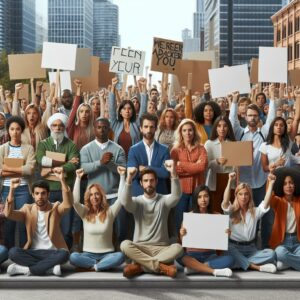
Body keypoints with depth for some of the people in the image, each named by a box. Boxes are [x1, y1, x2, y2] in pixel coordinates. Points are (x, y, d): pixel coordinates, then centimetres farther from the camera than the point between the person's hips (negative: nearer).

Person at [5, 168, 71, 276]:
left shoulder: (55, 208, 1)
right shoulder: (27, 209, 6)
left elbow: (68, 204, -23)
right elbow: (8, 213, -11)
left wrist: (62, 180, -37)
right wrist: (12, 189, -24)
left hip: (52, 252, -1)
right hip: (33, 252, 1)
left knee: (64, 254, -34)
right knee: (13, 252, -27)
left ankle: (25, 269, -25)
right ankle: (50, 268, -24)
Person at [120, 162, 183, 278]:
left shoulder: (164, 200, 3)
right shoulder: (136, 201, 4)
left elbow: (176, 196, -20)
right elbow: (125, 202, -20)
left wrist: (173, 173, -36)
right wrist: (129, 179, -35)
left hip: (161, 248, 0)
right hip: (139, 248, 0)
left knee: (178, 248, -32)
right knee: (125, 244, -32)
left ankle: (139, 266, -30)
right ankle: (161, 266, -32)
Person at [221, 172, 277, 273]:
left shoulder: (255, 211, 10)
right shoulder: (231, 211, 2)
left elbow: (266, 203, -7)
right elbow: (225, 201, -20)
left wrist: (271, 183, -17)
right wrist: (230, 181, -27)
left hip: (250, 248, 3)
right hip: (234, 248, -3)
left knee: (271, 254, -23)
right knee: (229, 250, -39)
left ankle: (240, 262, -24)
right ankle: (256, 267, -32)